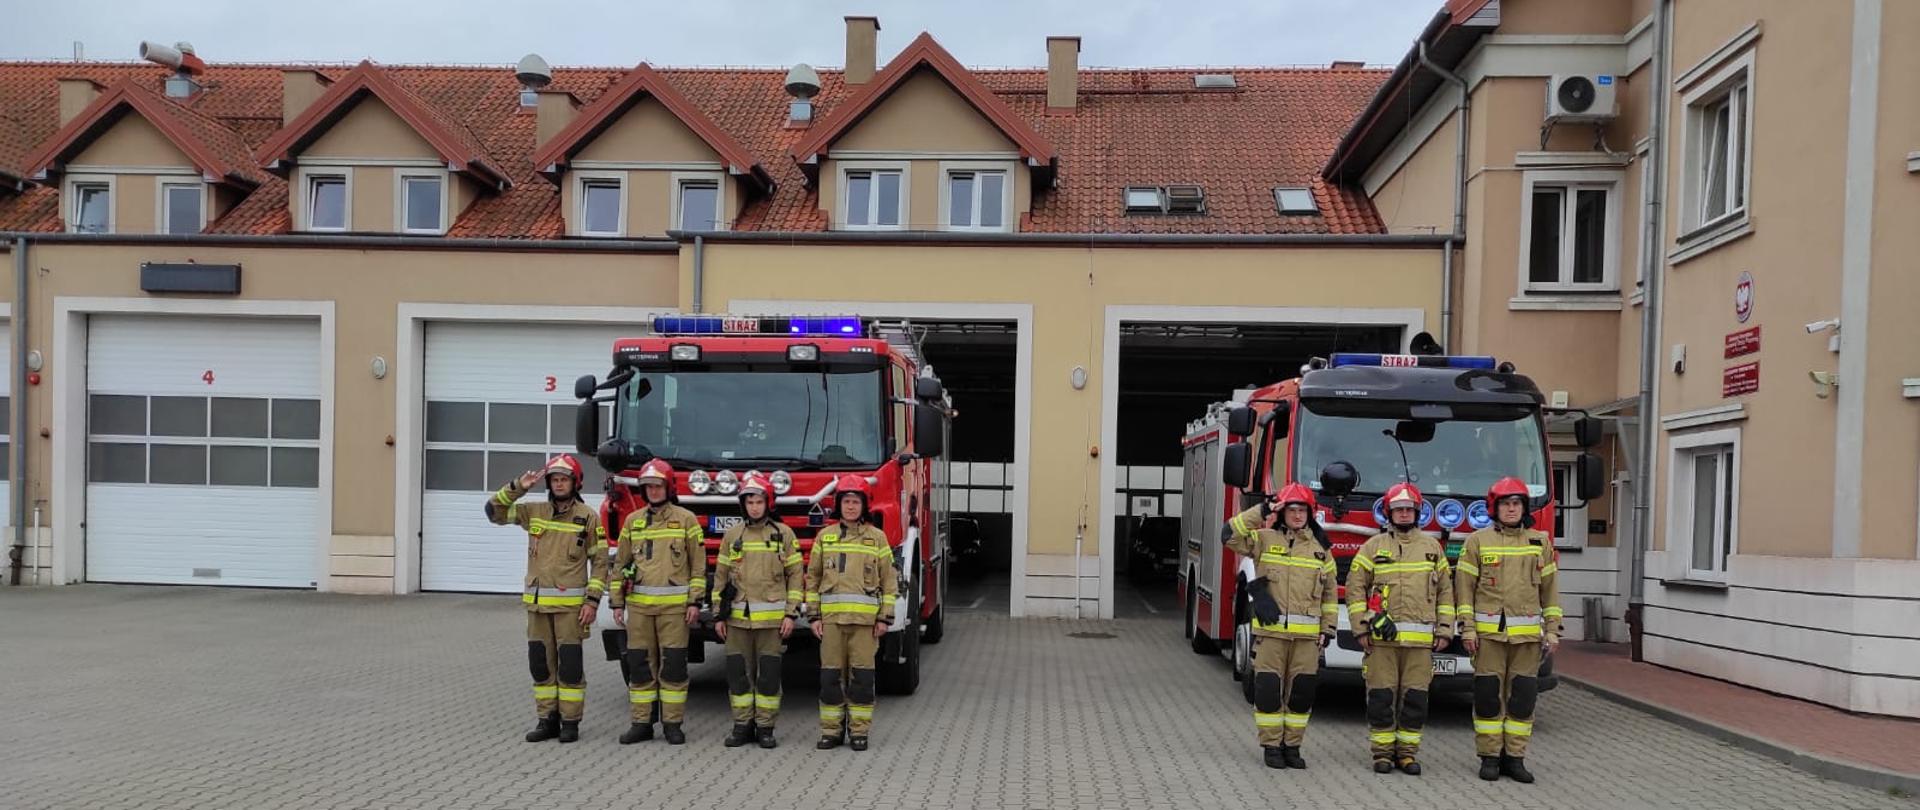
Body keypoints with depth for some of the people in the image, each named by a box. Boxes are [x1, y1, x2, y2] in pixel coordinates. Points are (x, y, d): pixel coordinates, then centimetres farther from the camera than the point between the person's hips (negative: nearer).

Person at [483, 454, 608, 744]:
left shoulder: (588, 517, -3)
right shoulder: (533, 512, 8)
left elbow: (600, 562, -3)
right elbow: (494, 511, 6)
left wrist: (592, 601, -10)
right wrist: (517, 487, -7)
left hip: (570, 604, -4)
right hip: (537, 603, 4)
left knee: (570, 664, -1)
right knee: (541, 663, 8)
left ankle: (570, 722, 8)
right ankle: (547, 719, 17)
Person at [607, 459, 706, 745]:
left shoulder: (686, 519, 1)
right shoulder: (633, 521, 11)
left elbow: (698, 564, 1)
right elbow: (621, 564, 14)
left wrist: (695, 601, -5)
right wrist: (617, 603, 10)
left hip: (674, 604, -3)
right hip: (639, 603, 3)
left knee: (673, 664, -1)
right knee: (639, 663, 4)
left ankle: (672, 724, 8)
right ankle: (641, 723, 12)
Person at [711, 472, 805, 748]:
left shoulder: (783, 533, 2)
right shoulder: (732, 534, 9)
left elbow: (795, 575, 2)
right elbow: (721, 577, 12)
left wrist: (791, 614, -4)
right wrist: (718, 616, 7)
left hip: (771, 617, -2)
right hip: (737, 617, 2)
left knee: (769, 673, 1)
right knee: (739, 672, 4)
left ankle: (765, 727, 9)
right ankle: (743, 725, 14)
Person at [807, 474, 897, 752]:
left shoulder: (877, 537, 5)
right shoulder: (825, 536, 9)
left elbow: (889, 580, 5)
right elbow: (813, 577, 10)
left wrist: (885, 617, -1)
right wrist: (814, 616, 3)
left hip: (865, 618, -1)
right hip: (831, 617, 1)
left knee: (861, 676, 1)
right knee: (830, 675, 2)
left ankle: (859, 731, 9)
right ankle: (831, 730, 11)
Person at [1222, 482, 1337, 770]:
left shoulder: (1320, 549, 12)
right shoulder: (1265, 540, 5)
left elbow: (1330, 592, 15)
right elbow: (1231, 535, -8)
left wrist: (1328, 627, 8)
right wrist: (1260, 512, -11)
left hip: (1307, 635, 2)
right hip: (1271, 630, -2)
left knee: (1302, 691, 5)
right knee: (1268, 689, 0)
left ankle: (1292, 746, 17)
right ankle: (1271, 746, 11)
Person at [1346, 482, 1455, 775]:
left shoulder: (1432, 547, 12)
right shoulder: (1373, 546, 5)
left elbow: (1445, 590, 14)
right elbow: (1355, 587, 3)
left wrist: (1444, 630, 6)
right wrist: (1361, 628, -4)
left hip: (1421, 640, 2)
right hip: (1381, 637, -2)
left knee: (1415, 698, 3)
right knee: (1381, 696, 0)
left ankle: (1407, 751, 14)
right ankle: (1383, 751, 10)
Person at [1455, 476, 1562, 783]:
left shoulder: (1540, 542, 9)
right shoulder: (1477, 541, 2)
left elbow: (1550, 589, 11)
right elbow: (1464, 586, 1)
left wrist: (1552, 630, 5)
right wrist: (1467, 628, -6)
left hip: (1527, 633, 2)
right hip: (1489, 631, -2)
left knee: (1522, 696, 4)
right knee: (1488, 695, 0)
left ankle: (1514, 757, 13)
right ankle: (1490, 757, 9)